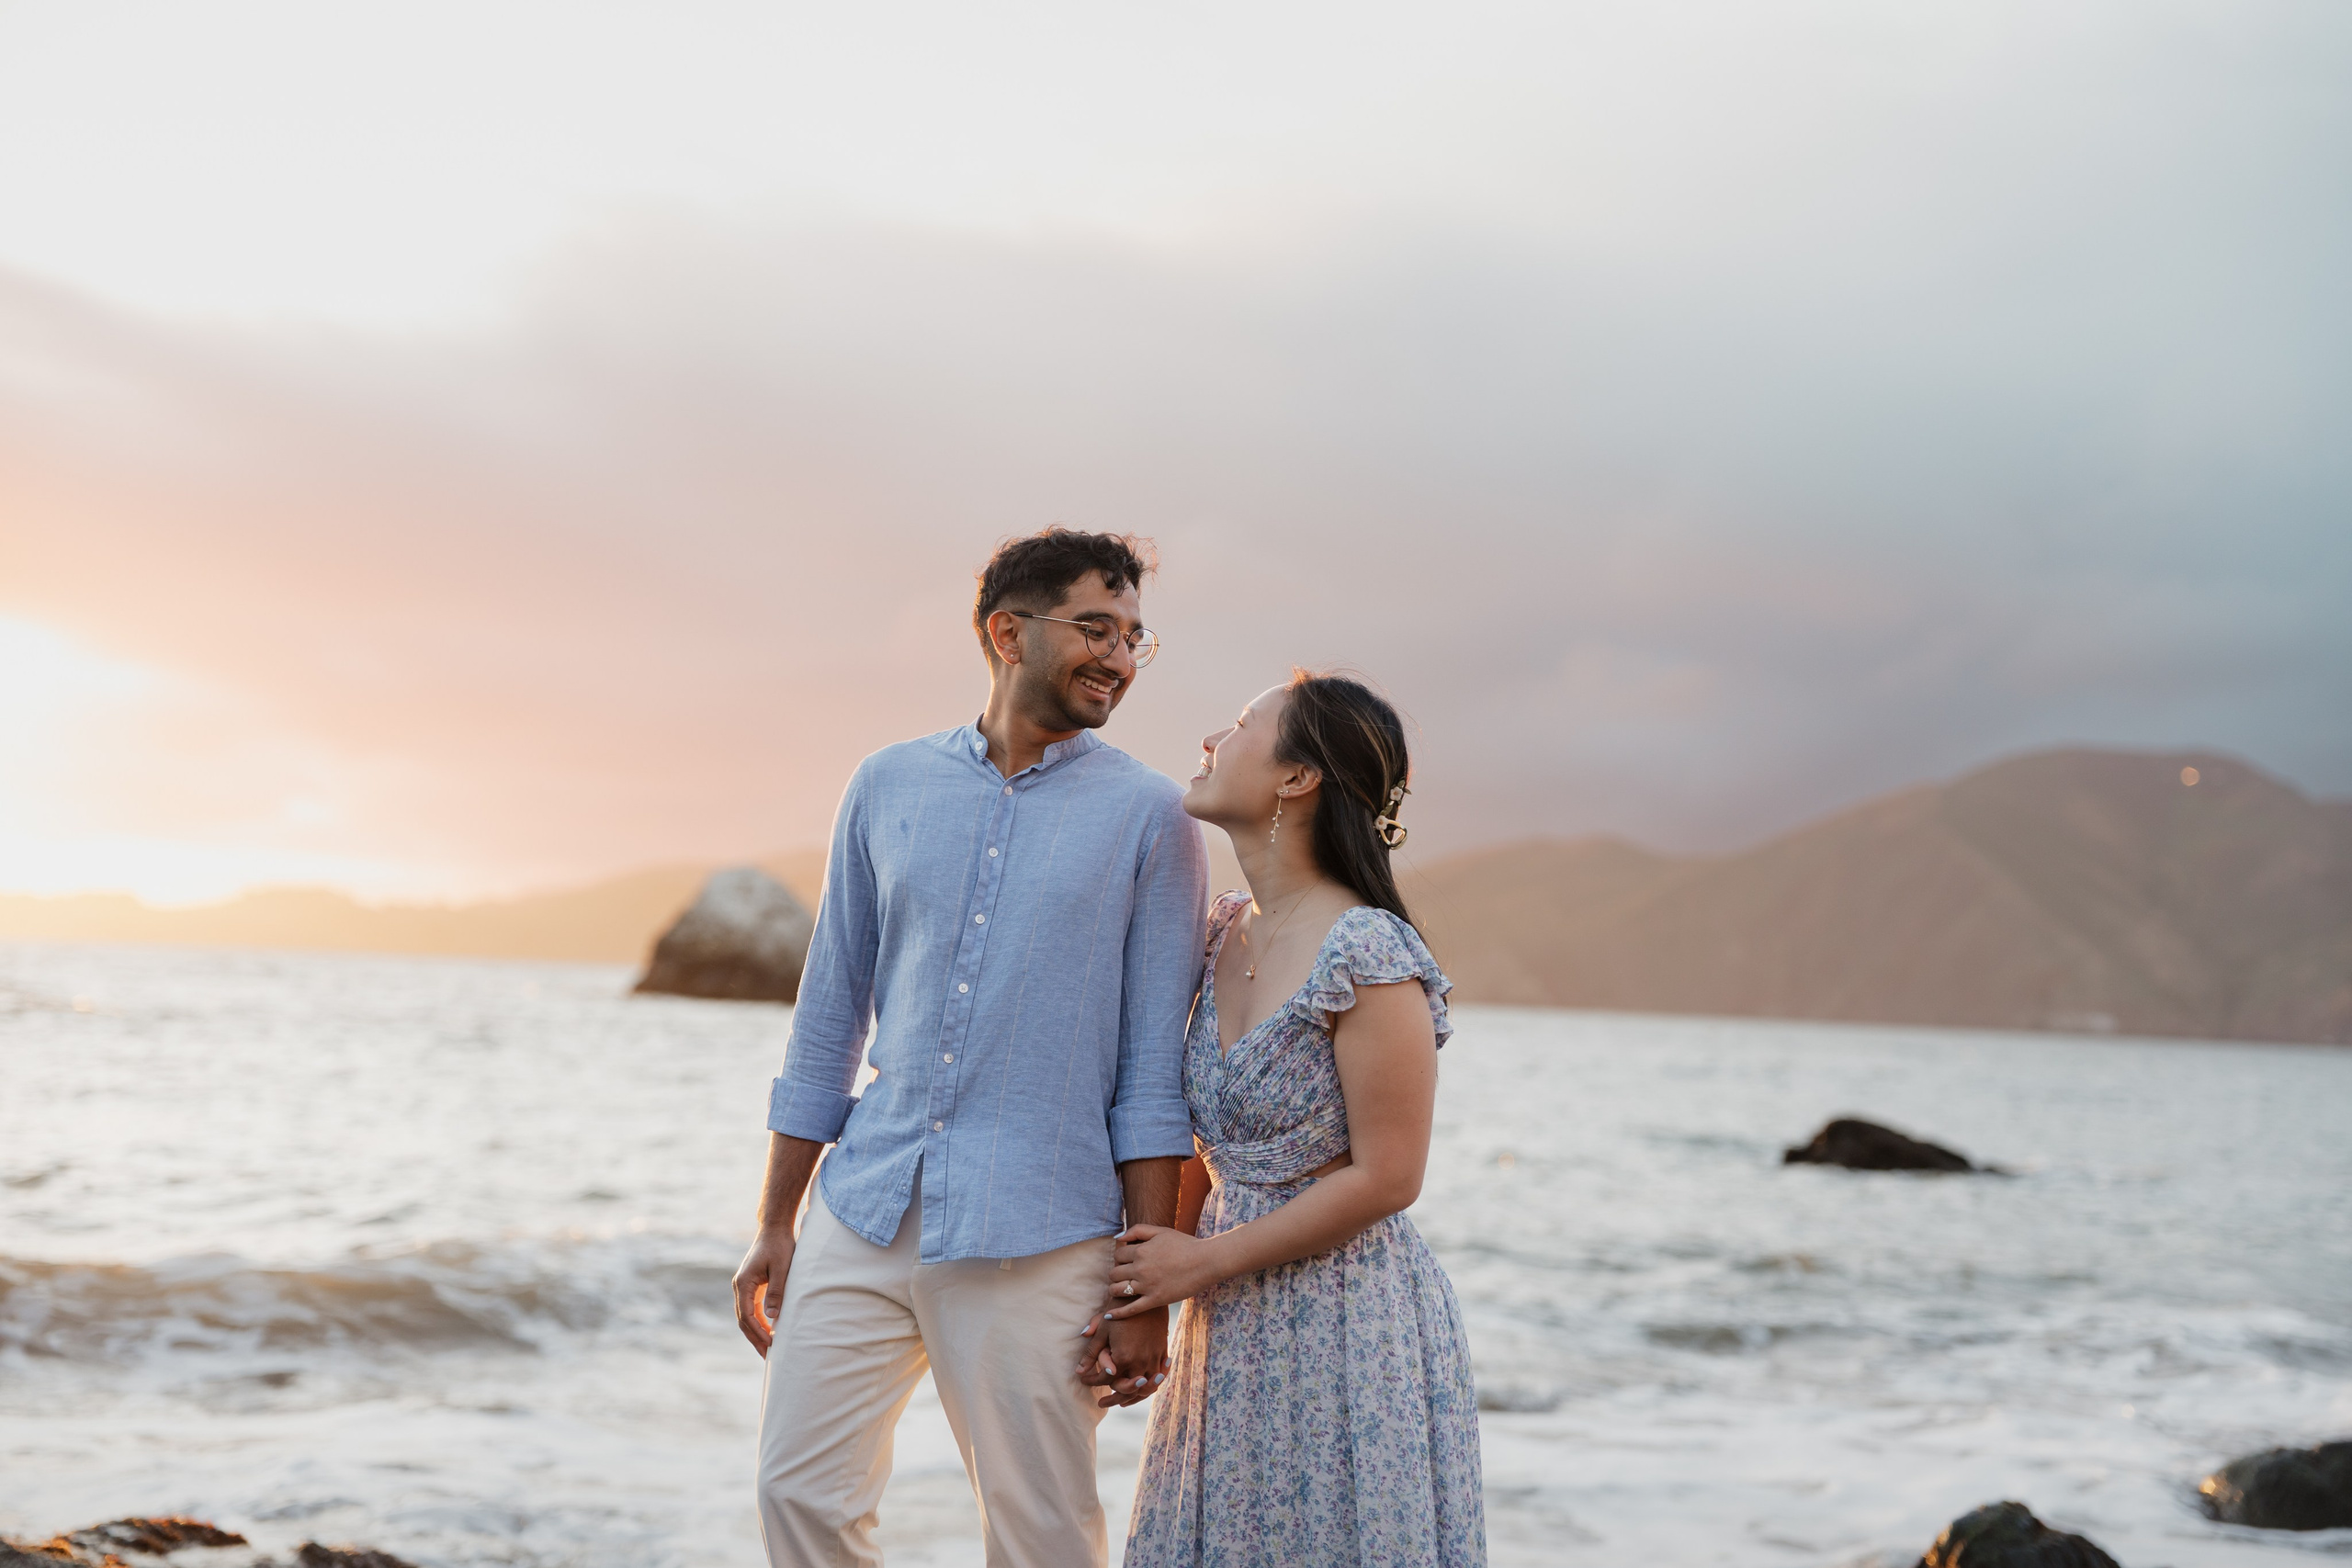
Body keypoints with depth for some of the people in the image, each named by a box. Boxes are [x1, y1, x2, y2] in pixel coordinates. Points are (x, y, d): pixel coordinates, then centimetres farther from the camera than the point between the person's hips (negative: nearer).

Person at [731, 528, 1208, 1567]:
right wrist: (774, 1226, 11)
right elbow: (828, 1017, 13)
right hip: (865, 1210, 3)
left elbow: (1155, 1068, -2)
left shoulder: (1149, 817, 1)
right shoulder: (888, 786, 9)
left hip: (1036, 1240, -3)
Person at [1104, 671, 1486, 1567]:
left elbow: (1384, 1180, -18)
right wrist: (1143, 1284, 3)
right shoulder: (1225, 933, 6)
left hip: (1350, 1328, -7)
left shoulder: (1367, 955, -18)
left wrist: (1204, 1262, -11)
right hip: (1233, 1329, 7)